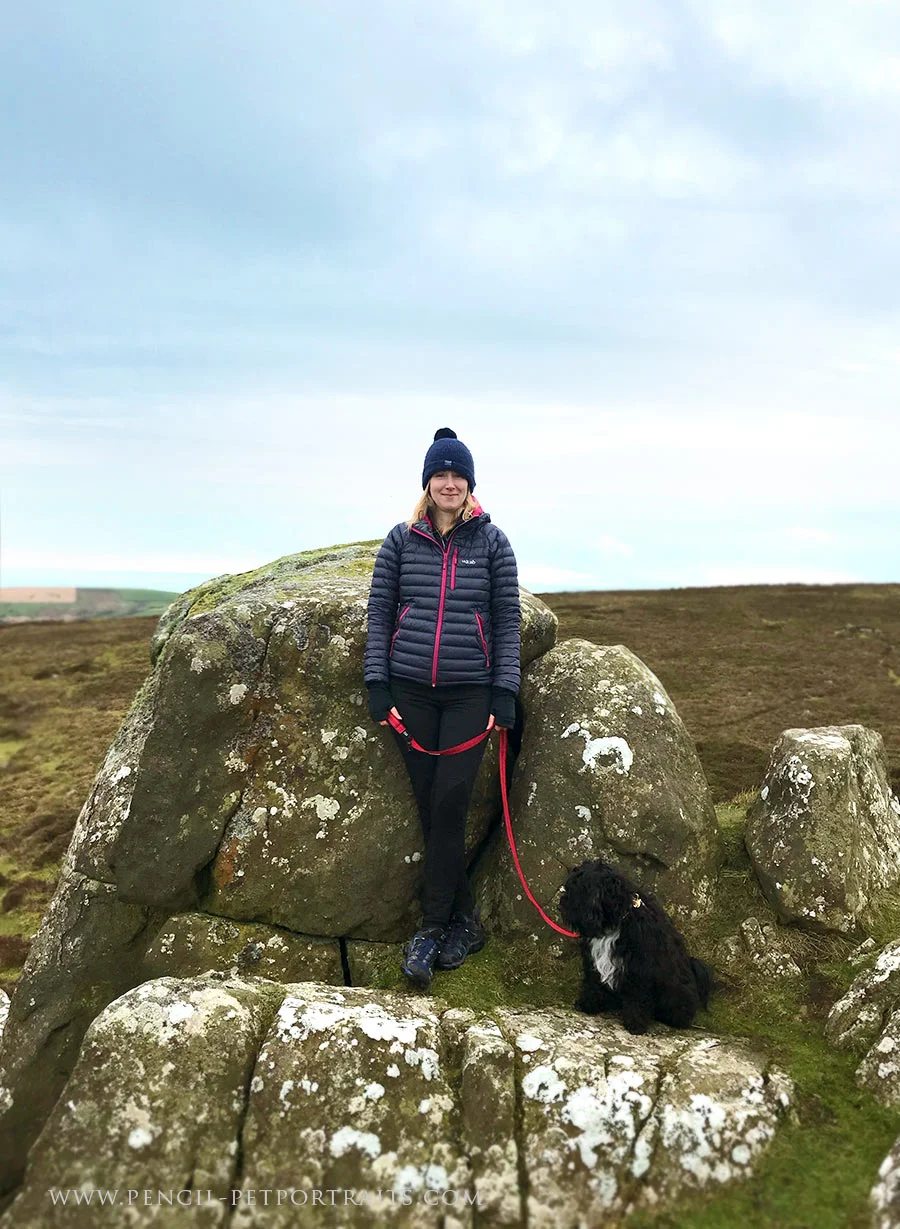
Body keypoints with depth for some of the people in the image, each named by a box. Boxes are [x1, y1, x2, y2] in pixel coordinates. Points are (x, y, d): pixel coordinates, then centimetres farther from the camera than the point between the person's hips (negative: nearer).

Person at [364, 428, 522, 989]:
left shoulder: (492, 541, 3)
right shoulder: (401, 540, 7)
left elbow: (508, 618, 3)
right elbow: (380, 613, 8)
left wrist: (505, 691, -3)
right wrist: (377, 682, 0)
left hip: (470, 693, -2)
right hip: (410, 691, 2)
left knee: (449, 805, -8)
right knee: (430, 806, 3)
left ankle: (433, 927, 6)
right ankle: (464, 921, 17)